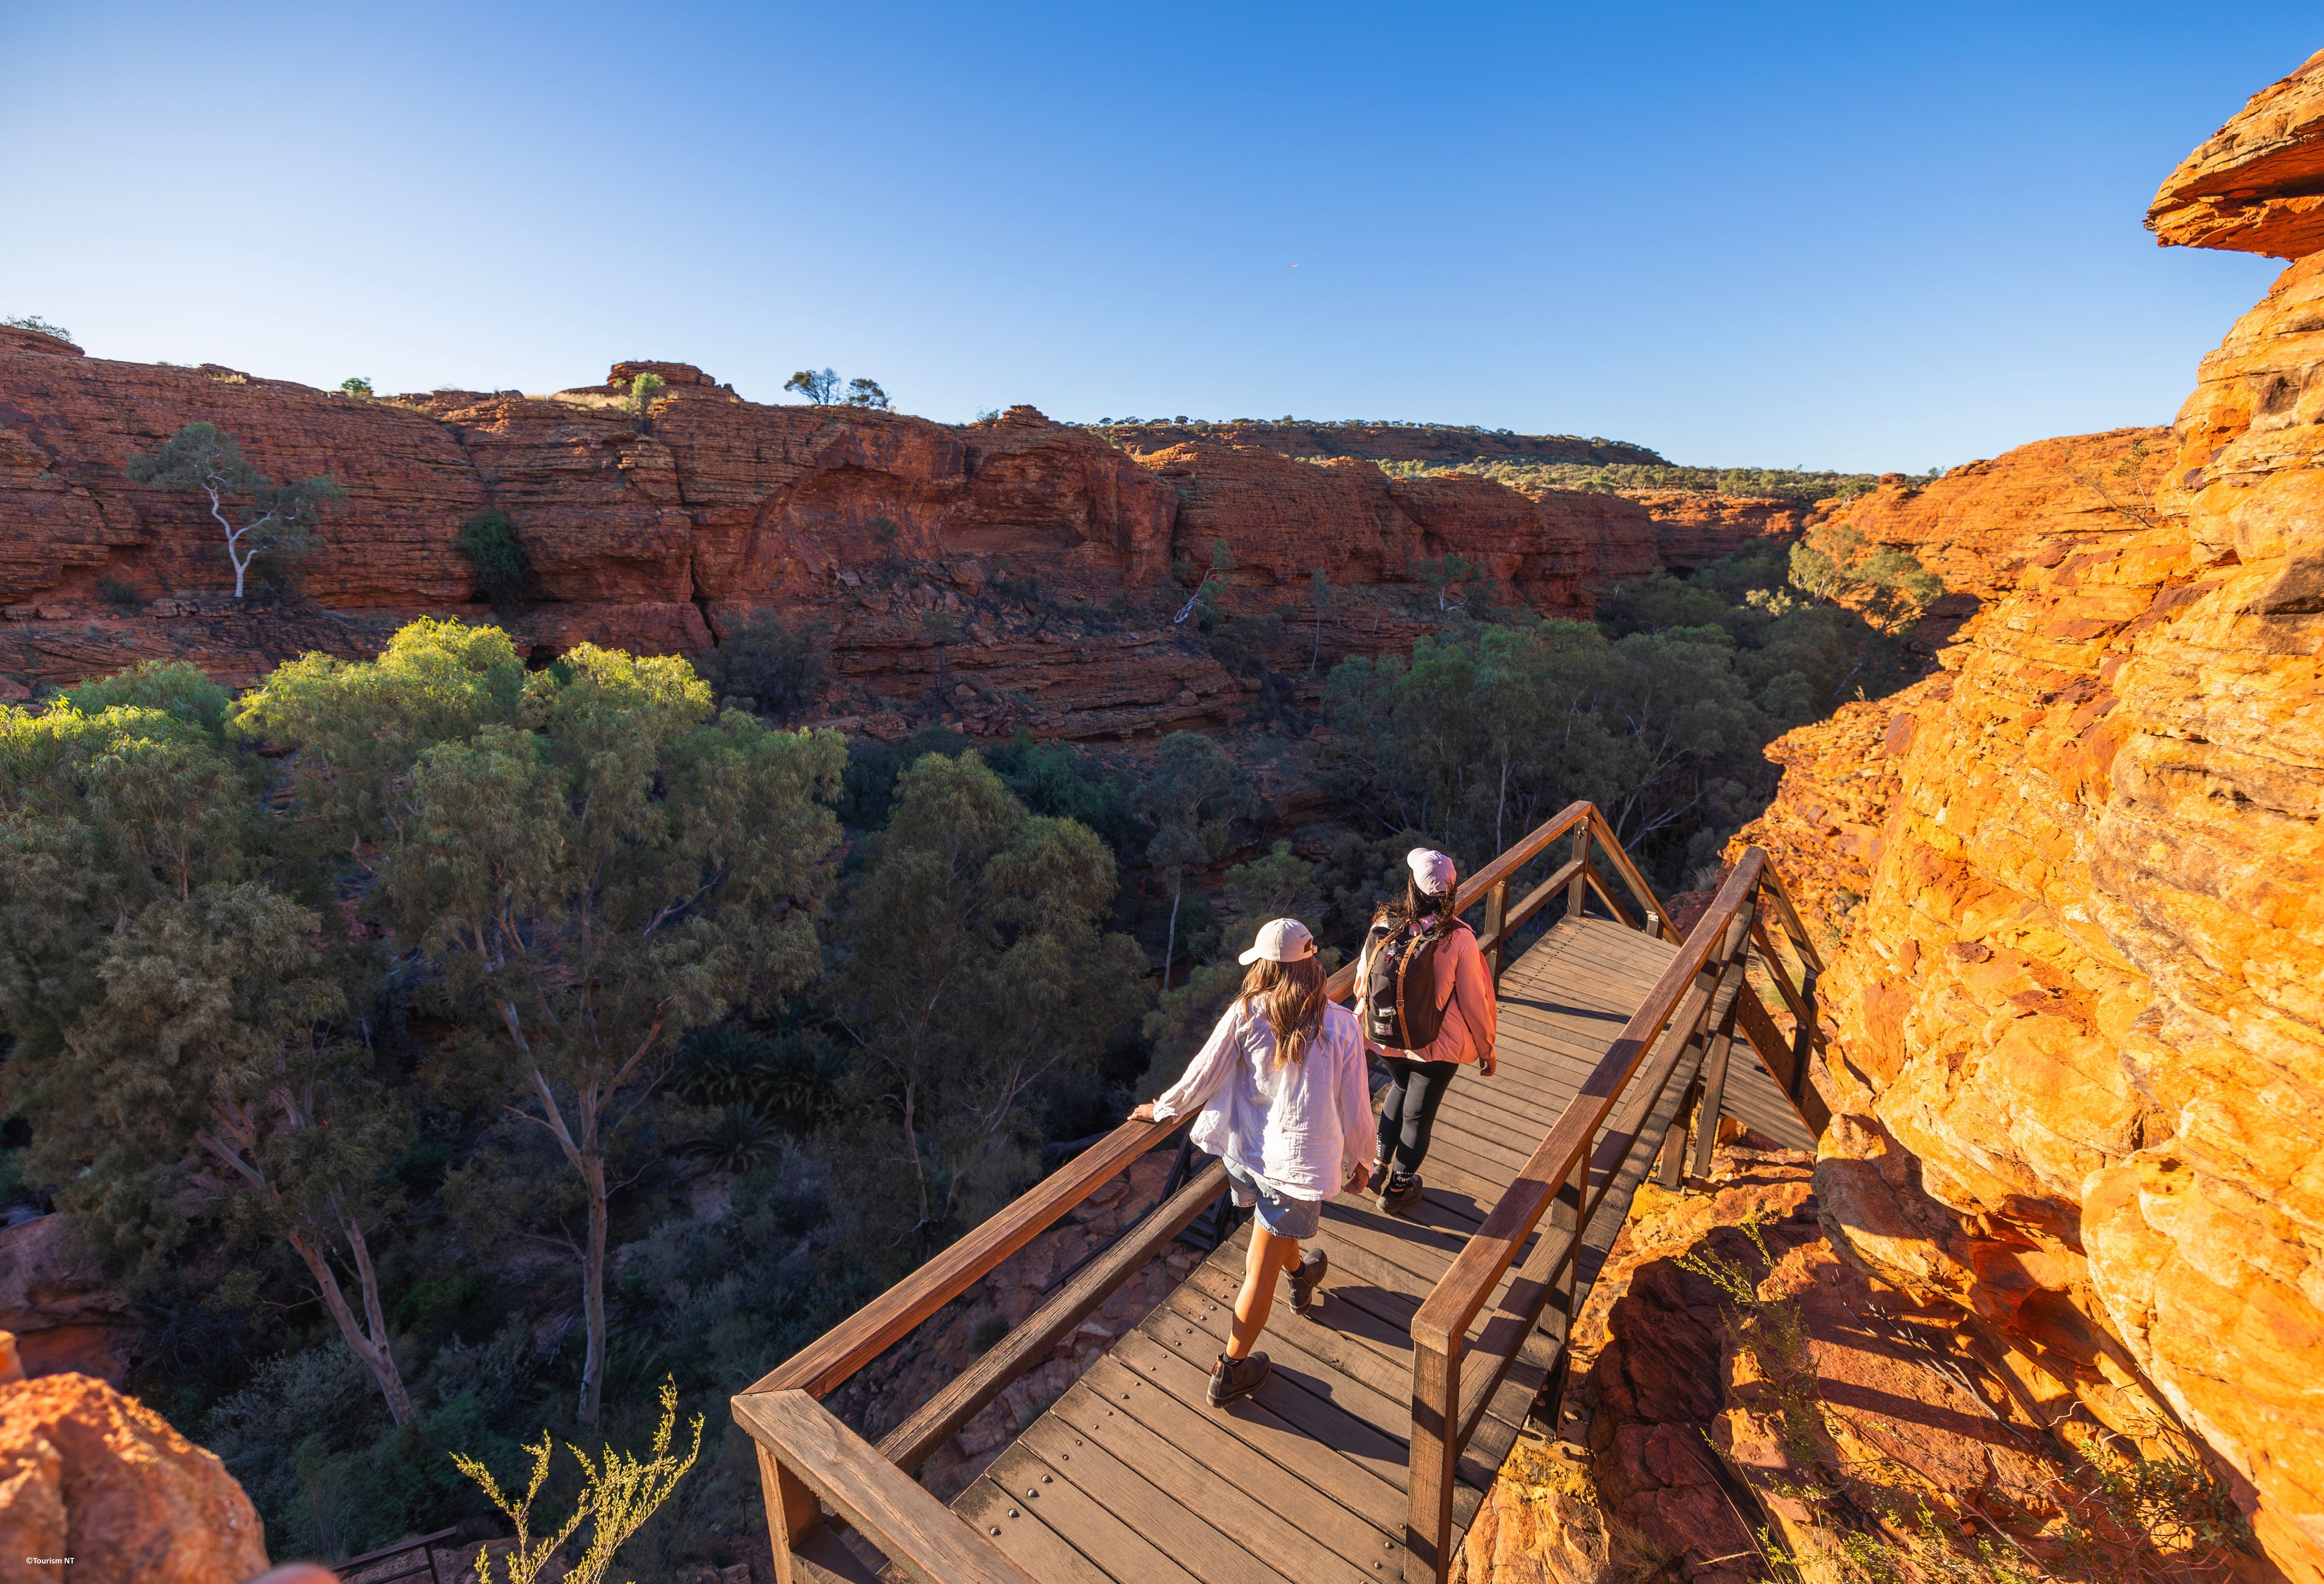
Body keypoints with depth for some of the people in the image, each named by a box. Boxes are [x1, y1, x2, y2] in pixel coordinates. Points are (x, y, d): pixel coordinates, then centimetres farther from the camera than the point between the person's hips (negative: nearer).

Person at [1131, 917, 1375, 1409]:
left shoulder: (1246, 1014, -14)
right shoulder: (1341, 1026, -14)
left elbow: (1202, 1076, -5)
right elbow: (1355, 1110, -6)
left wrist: (1162, 1109, 13)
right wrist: (1360, 1162, 13)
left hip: (1245, 1154, 3)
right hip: (1298, 1163, -3)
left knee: (1274, 1224, 34)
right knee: (1260, 1274, 12)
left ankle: (1301, 1275, 62)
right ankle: (1230, 1372, 28)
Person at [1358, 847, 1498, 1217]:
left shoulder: (1383, 925, -16)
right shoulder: (1458, 938, -23)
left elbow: (1362, 982, -3)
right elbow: (1473, 1002, -14)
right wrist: (1486, 1049, 3)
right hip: (1437, 1045, -3)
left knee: (1401, 1088, 31)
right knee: (1418, 1115, 17)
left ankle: (1380, 1166, 39)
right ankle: (1398, 1190, 36)